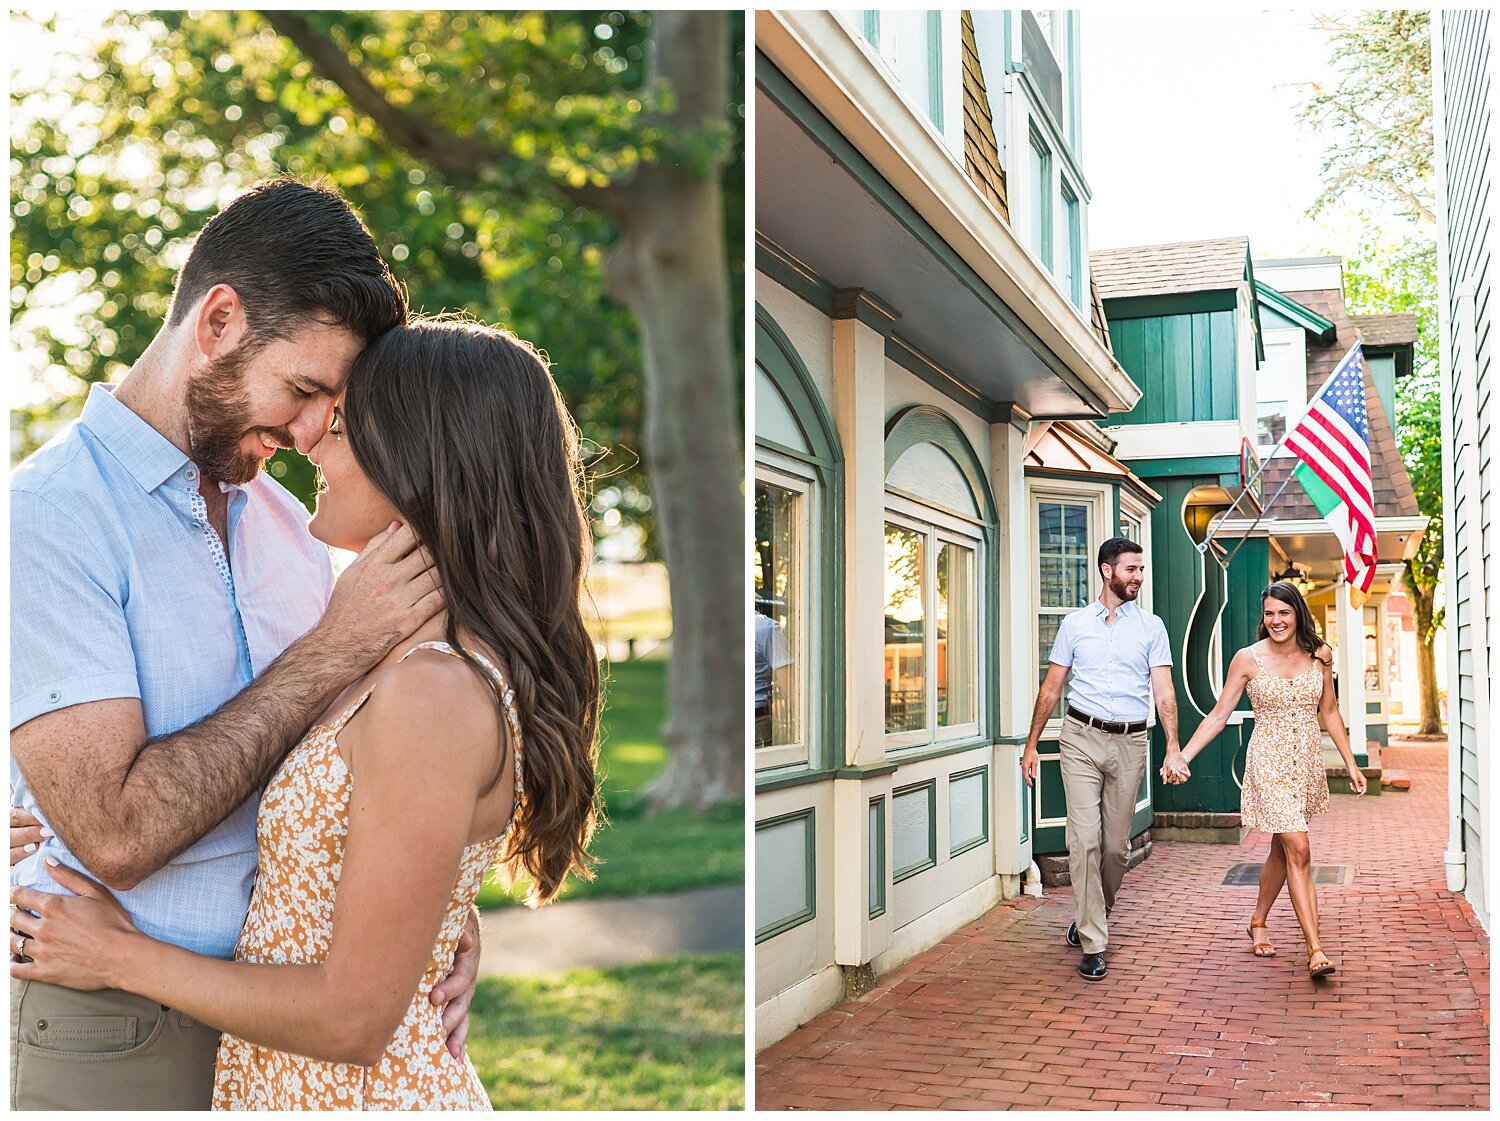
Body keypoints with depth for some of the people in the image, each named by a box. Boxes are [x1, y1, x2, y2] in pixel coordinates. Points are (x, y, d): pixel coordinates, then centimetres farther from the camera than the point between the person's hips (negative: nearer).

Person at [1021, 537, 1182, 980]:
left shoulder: (1151, 626, 7)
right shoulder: (1075, 623, 7)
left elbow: (1164, 691, 0)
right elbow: (1051, 687, 10)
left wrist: (1172, 748, -12)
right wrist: (1032, 744, 7)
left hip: (1130, 743, 1)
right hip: (1082, 738, -1)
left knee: (1116, 846, 7)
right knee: (1085, 840, -9)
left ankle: (1090, 919, 31)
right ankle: (1093, 944, -4)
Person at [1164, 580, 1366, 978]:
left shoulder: (1319, 655, 3)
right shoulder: (1247, 659, -6)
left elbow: (1329, 712, 14)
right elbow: (1219, 715, -4)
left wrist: (1351, 763, 13)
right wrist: (1183, 757, -12)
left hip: (1307, 762, 4)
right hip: (1270, 762, -4)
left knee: (1282, 850, 14)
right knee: (1298, 852, -12)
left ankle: (1257, 923, 35)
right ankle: (1315, 950, -10)